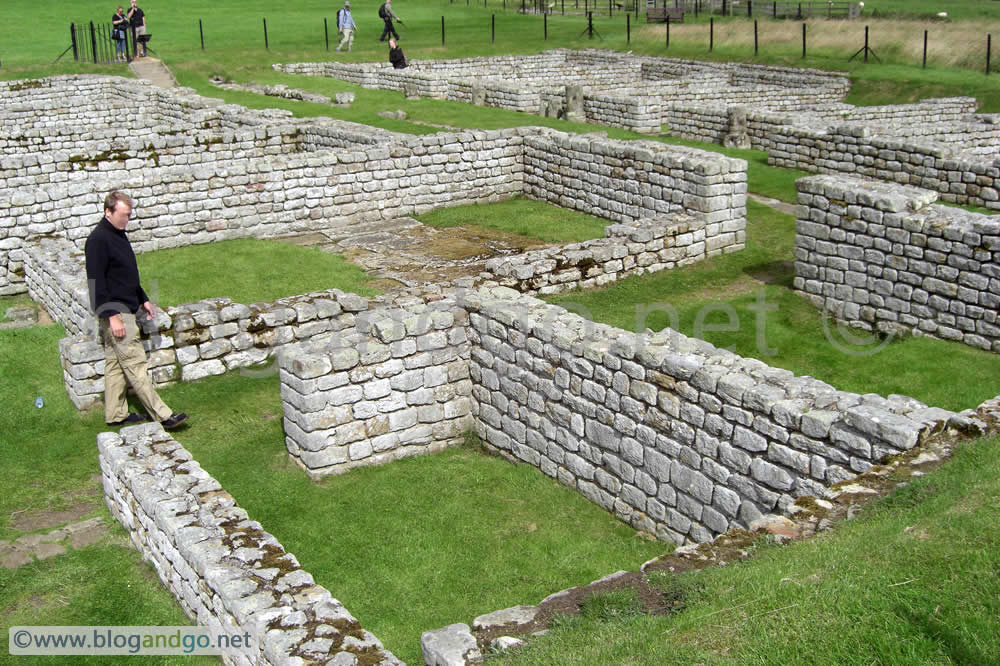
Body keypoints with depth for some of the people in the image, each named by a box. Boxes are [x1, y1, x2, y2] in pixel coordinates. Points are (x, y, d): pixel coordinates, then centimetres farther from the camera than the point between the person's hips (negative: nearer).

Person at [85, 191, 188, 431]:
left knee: (116, 364, 14)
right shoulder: (98, 240, -17)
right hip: (115, 312, -10)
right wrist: (112, 316, -22)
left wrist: (143, 300, 23)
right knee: (135, 364, -6)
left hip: (126, 309, 10)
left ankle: (116, 414, 21)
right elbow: (96, 282, -20)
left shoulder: (118, 234, 14)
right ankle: (162, 415, -5)